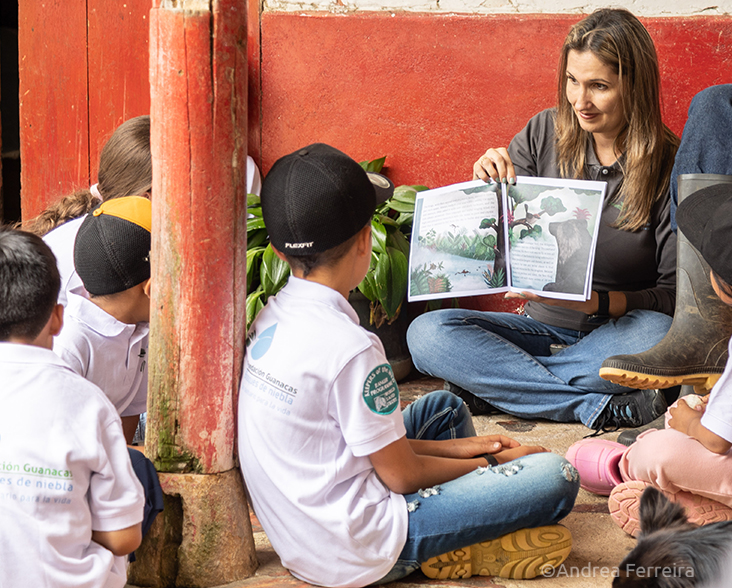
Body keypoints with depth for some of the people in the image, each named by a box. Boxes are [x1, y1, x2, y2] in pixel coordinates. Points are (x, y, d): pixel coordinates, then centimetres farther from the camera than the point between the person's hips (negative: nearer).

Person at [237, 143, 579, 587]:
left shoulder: (270, 319, 3)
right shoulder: (351, 349, -23)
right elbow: (401, 475, -13)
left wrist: (451, 448, 12)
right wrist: (490, 463, 4)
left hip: (296, 539, 9)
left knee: (444, 406, 26)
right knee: (556, 477, -13)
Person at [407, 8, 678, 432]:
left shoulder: (670, 167, -9)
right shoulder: (545, 135, -1)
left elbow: (676, 292, -11)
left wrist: (596, 301, -27)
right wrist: (489, 187, -17)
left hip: (616, 335, -3)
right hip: (544, 327, 3)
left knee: (658, 333, -37)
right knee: (427, 333, -21)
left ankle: (488, 383, -23)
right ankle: (600, 406, -27)